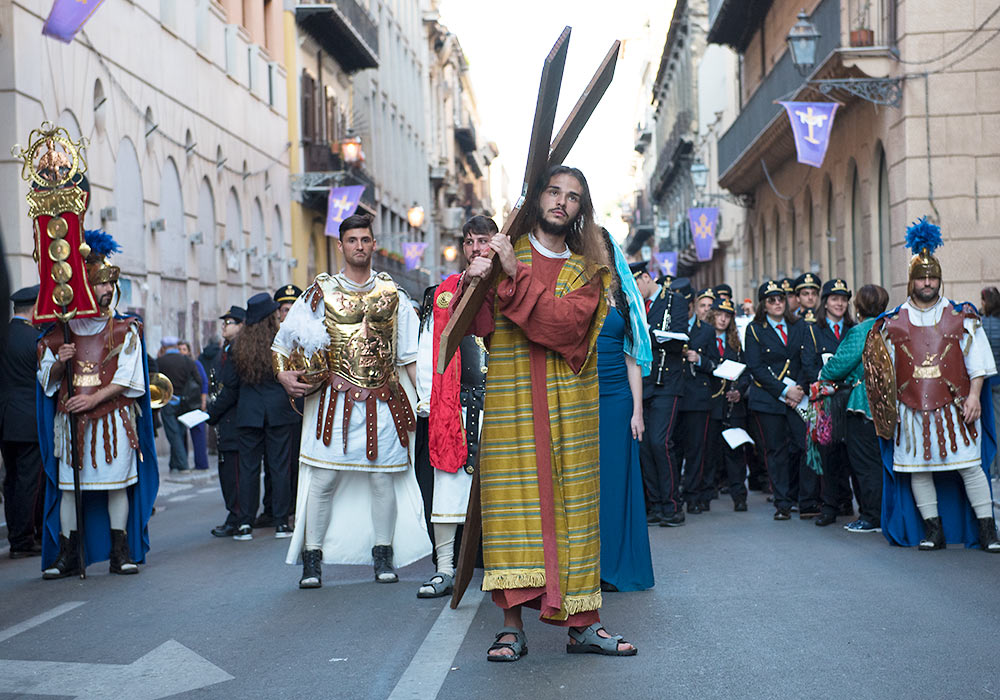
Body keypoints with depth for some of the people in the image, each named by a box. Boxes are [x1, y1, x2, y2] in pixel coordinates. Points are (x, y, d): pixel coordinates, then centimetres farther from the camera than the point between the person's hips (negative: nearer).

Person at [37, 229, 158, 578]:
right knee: (69, 484, 1)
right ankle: (67, 555, 7)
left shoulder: (124, 330, 4)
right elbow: (47, 379, 13)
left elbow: (127, 378, -3)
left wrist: (94, 398, -14)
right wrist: (59, 363, -9)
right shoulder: (60, 331, 9)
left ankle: (121, 552, 7)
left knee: (117, 482, -1)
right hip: (71, 417, 2)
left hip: (114, 417, -1)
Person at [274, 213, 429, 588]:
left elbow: (410, 354, 12)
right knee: (323, 478, -3)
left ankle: (383, 556, 15)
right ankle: (312, 559, 6)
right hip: (333, 400, -1)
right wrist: (284, 374, -8)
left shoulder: (392, 294, 11)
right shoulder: (320, 292, 7)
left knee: (382, 477, 2)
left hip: (382, 400, 1)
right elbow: (284, 341, 11)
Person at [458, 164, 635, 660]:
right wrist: (473, 282, -19)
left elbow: (568, 322, -10)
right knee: (513, 503, -7)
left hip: (569, 405, 1)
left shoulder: (587, 269, 11)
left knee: (573, 503, 1)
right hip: (511, 399, -1)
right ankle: (512, 626, -4)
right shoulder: (505, 250, 10)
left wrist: (516, 275, -16)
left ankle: (583, 624, 7)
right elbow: (480, 326, 0)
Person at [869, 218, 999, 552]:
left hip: (954, 406, -1)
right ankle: (933, 530, 12)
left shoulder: (961, 317, 6)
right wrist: (887, 405, 4)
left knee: (969, 465, -4)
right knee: (917, 469, 3)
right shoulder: (893, 322, 8)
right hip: (912, 408, 2)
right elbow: (883, 370, 11)